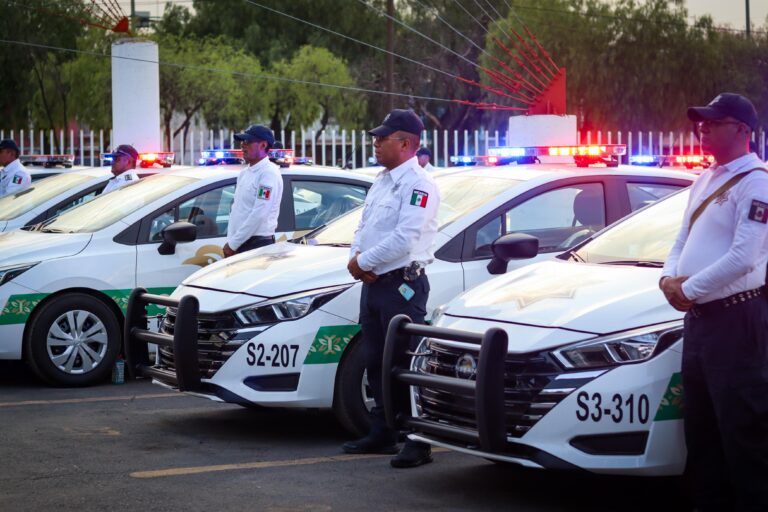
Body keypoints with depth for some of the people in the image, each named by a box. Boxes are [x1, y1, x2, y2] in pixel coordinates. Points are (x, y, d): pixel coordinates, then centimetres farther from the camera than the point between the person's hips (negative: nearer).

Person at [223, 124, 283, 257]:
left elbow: (259, 215, -18)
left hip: (258, 244, -8)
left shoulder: (269, 173, -11)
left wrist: (233, 244, -16)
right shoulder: (244, 174, 17)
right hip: (236, 246, 8)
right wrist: (230, 242, 7)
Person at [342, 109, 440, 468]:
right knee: (376, 363, 14)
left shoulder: (417, 184, -13)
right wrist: (356, 257, -2)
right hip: (373, 284, 10)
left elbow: (404, 238, -23)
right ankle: (381, 435, 24)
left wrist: (364, 262, -14)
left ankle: (418, 443, -5)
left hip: (401, 284, -10)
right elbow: (364, 227, 19)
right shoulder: (382, 181, 17)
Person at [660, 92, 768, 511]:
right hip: (698, 318, 10)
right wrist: (668, 279, -1)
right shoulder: (704, 182, 17)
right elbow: (682, 242, 20)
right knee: (701, 430, 15)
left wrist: (689, 289, -14)